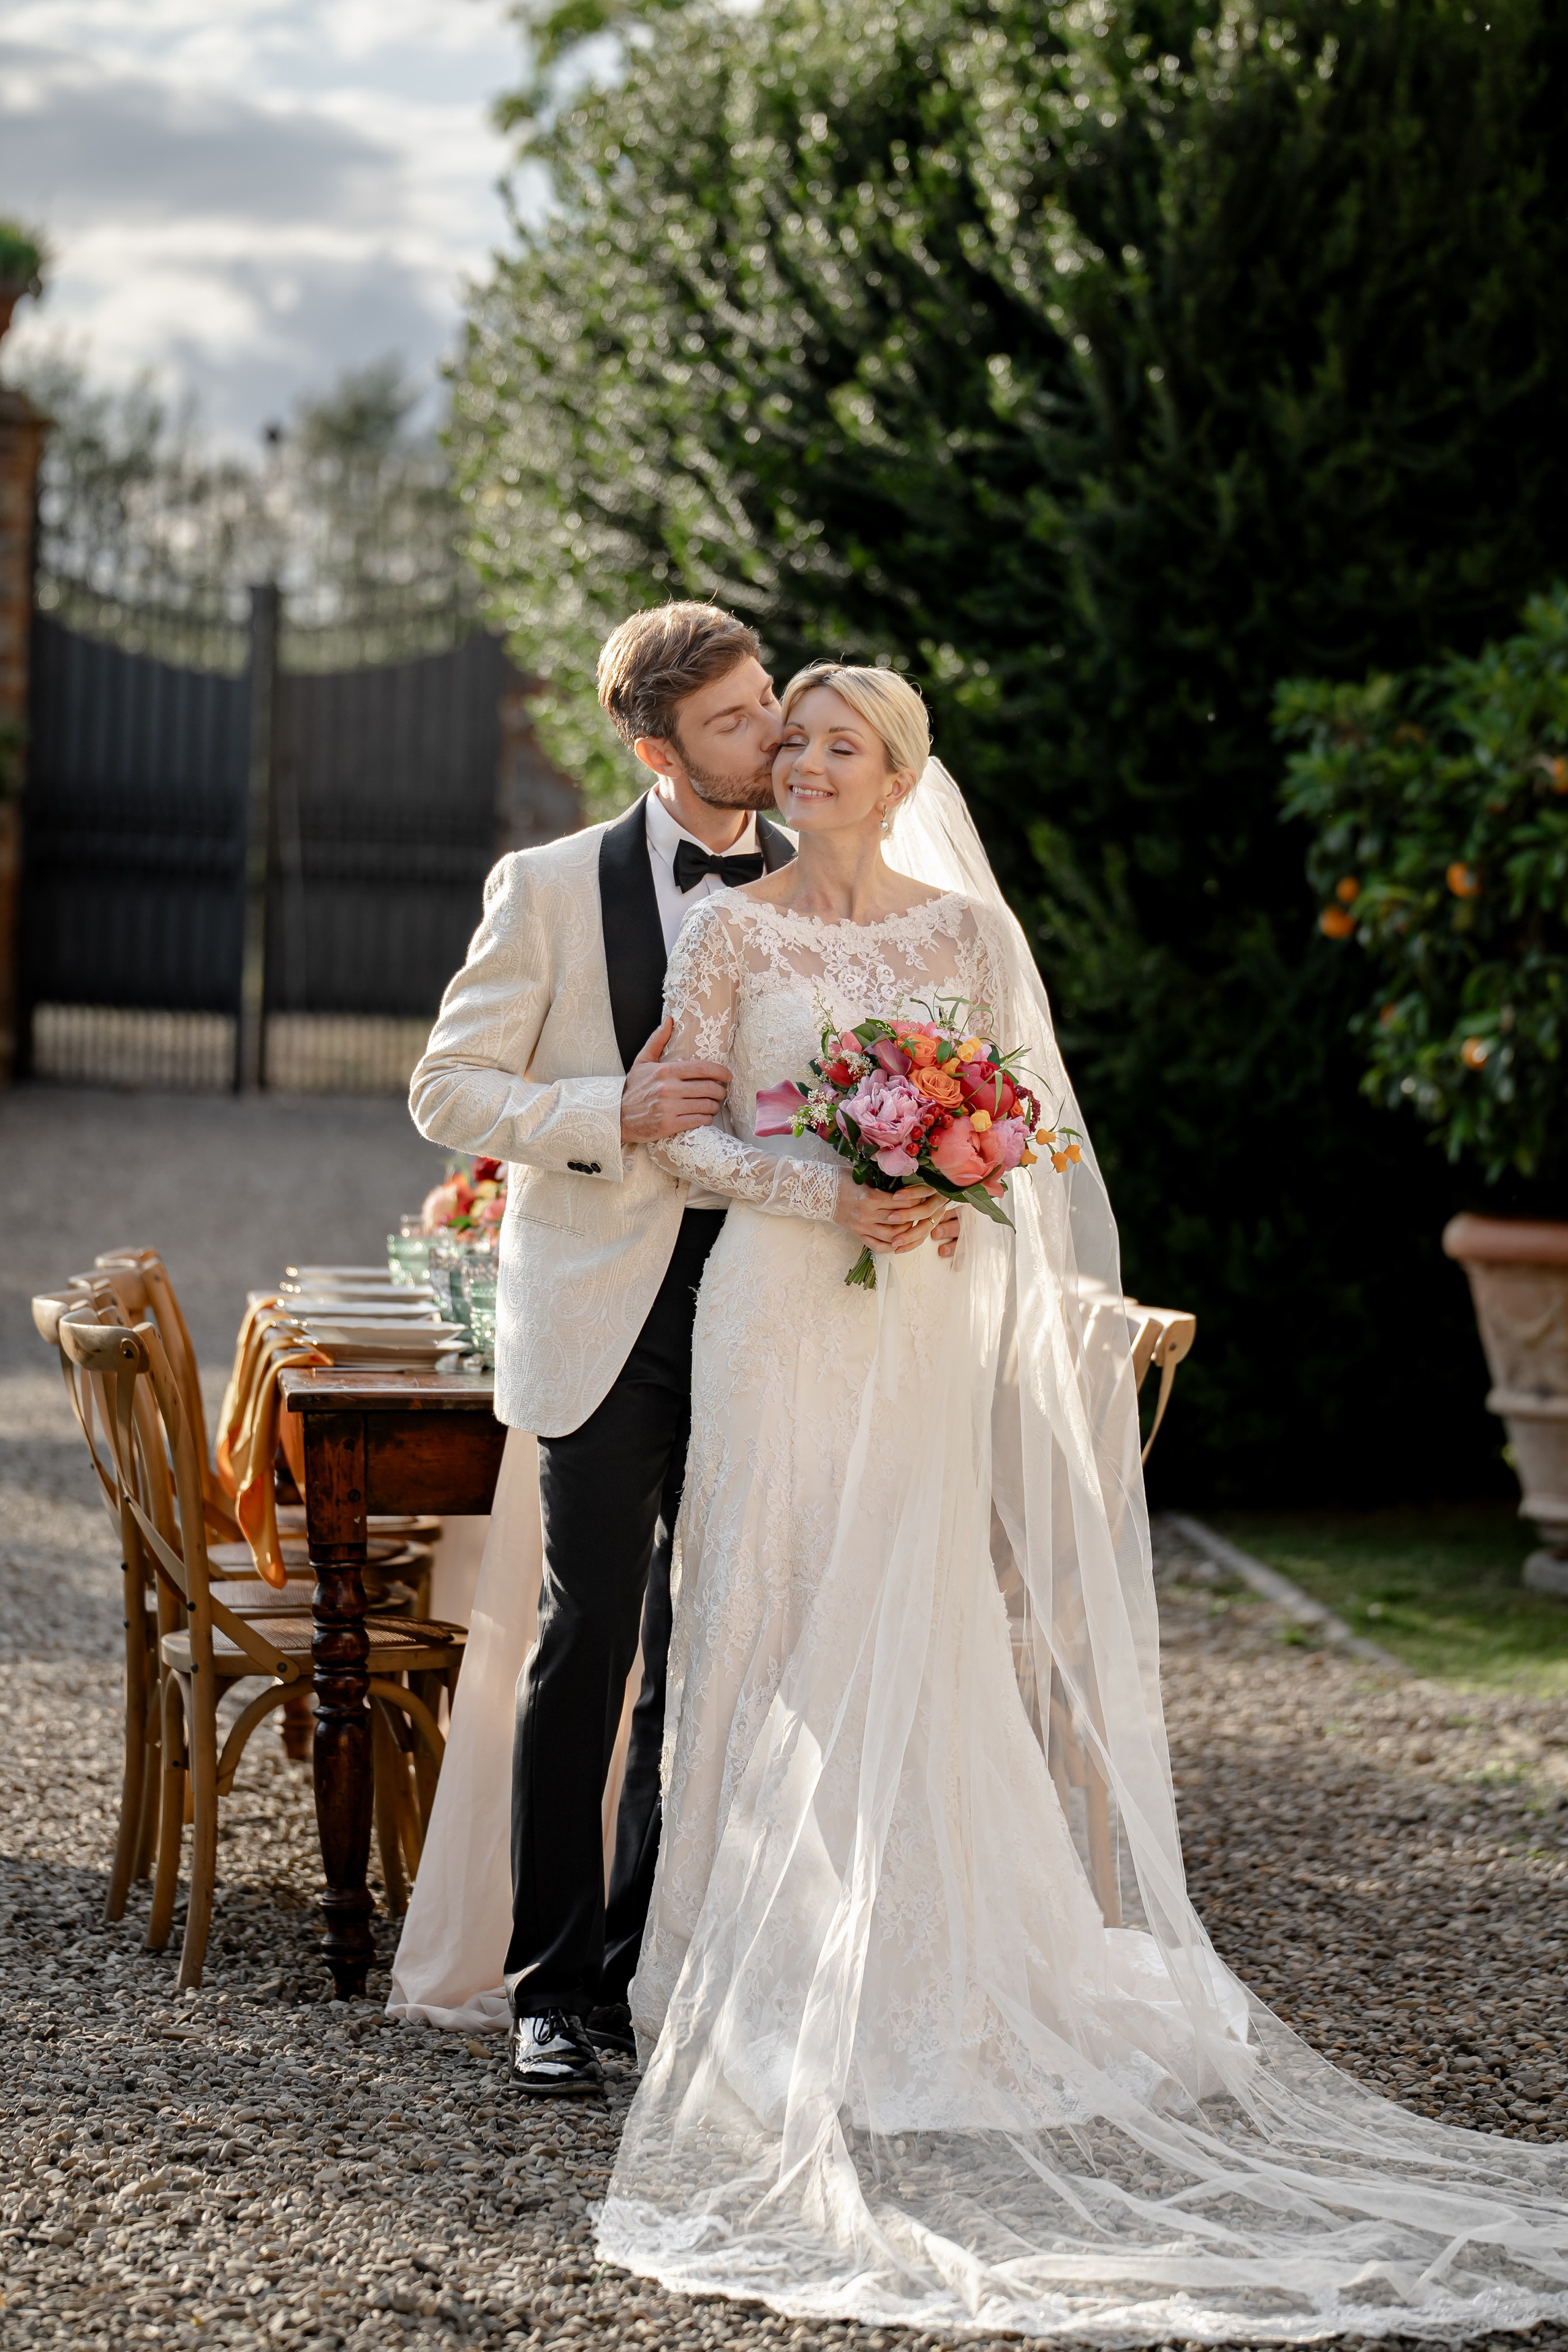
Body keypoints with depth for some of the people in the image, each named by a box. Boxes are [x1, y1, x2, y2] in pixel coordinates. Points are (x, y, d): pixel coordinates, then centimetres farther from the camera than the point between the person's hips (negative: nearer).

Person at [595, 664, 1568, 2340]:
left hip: (931, 1327, 1)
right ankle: (775, 1987, 5)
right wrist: (825, 1192, -14)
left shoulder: (965, 927, 6)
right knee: (781, 1623, -1)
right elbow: (681, 1132, -1)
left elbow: (1032, 1124, 8)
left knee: (927, 1633, -1)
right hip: (779, 1318, -1)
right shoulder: (730, 932, 3)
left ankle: (924, 1975, 5)